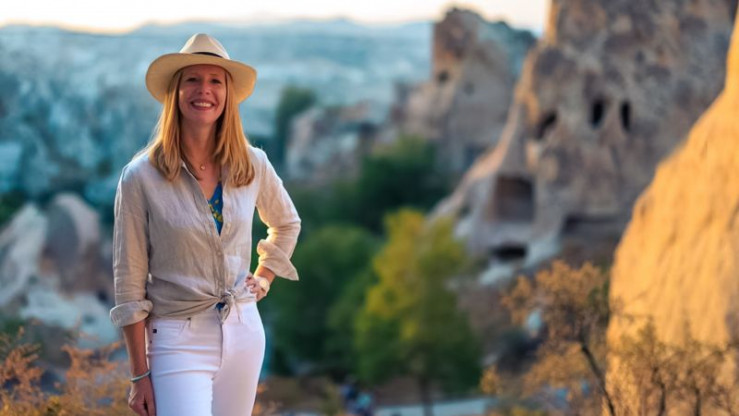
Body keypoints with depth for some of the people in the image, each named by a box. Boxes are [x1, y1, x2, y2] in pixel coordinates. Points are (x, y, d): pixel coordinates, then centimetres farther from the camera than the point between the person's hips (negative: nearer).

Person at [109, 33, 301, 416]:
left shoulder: (252, 165, 1)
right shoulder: (141, 177, -10)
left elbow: (286, 224, 23)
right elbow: (129, 284, -8)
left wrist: (263, 280, 11)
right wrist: (139, 376, -8)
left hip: (243, 331, 4)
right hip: (178, 339, -4)